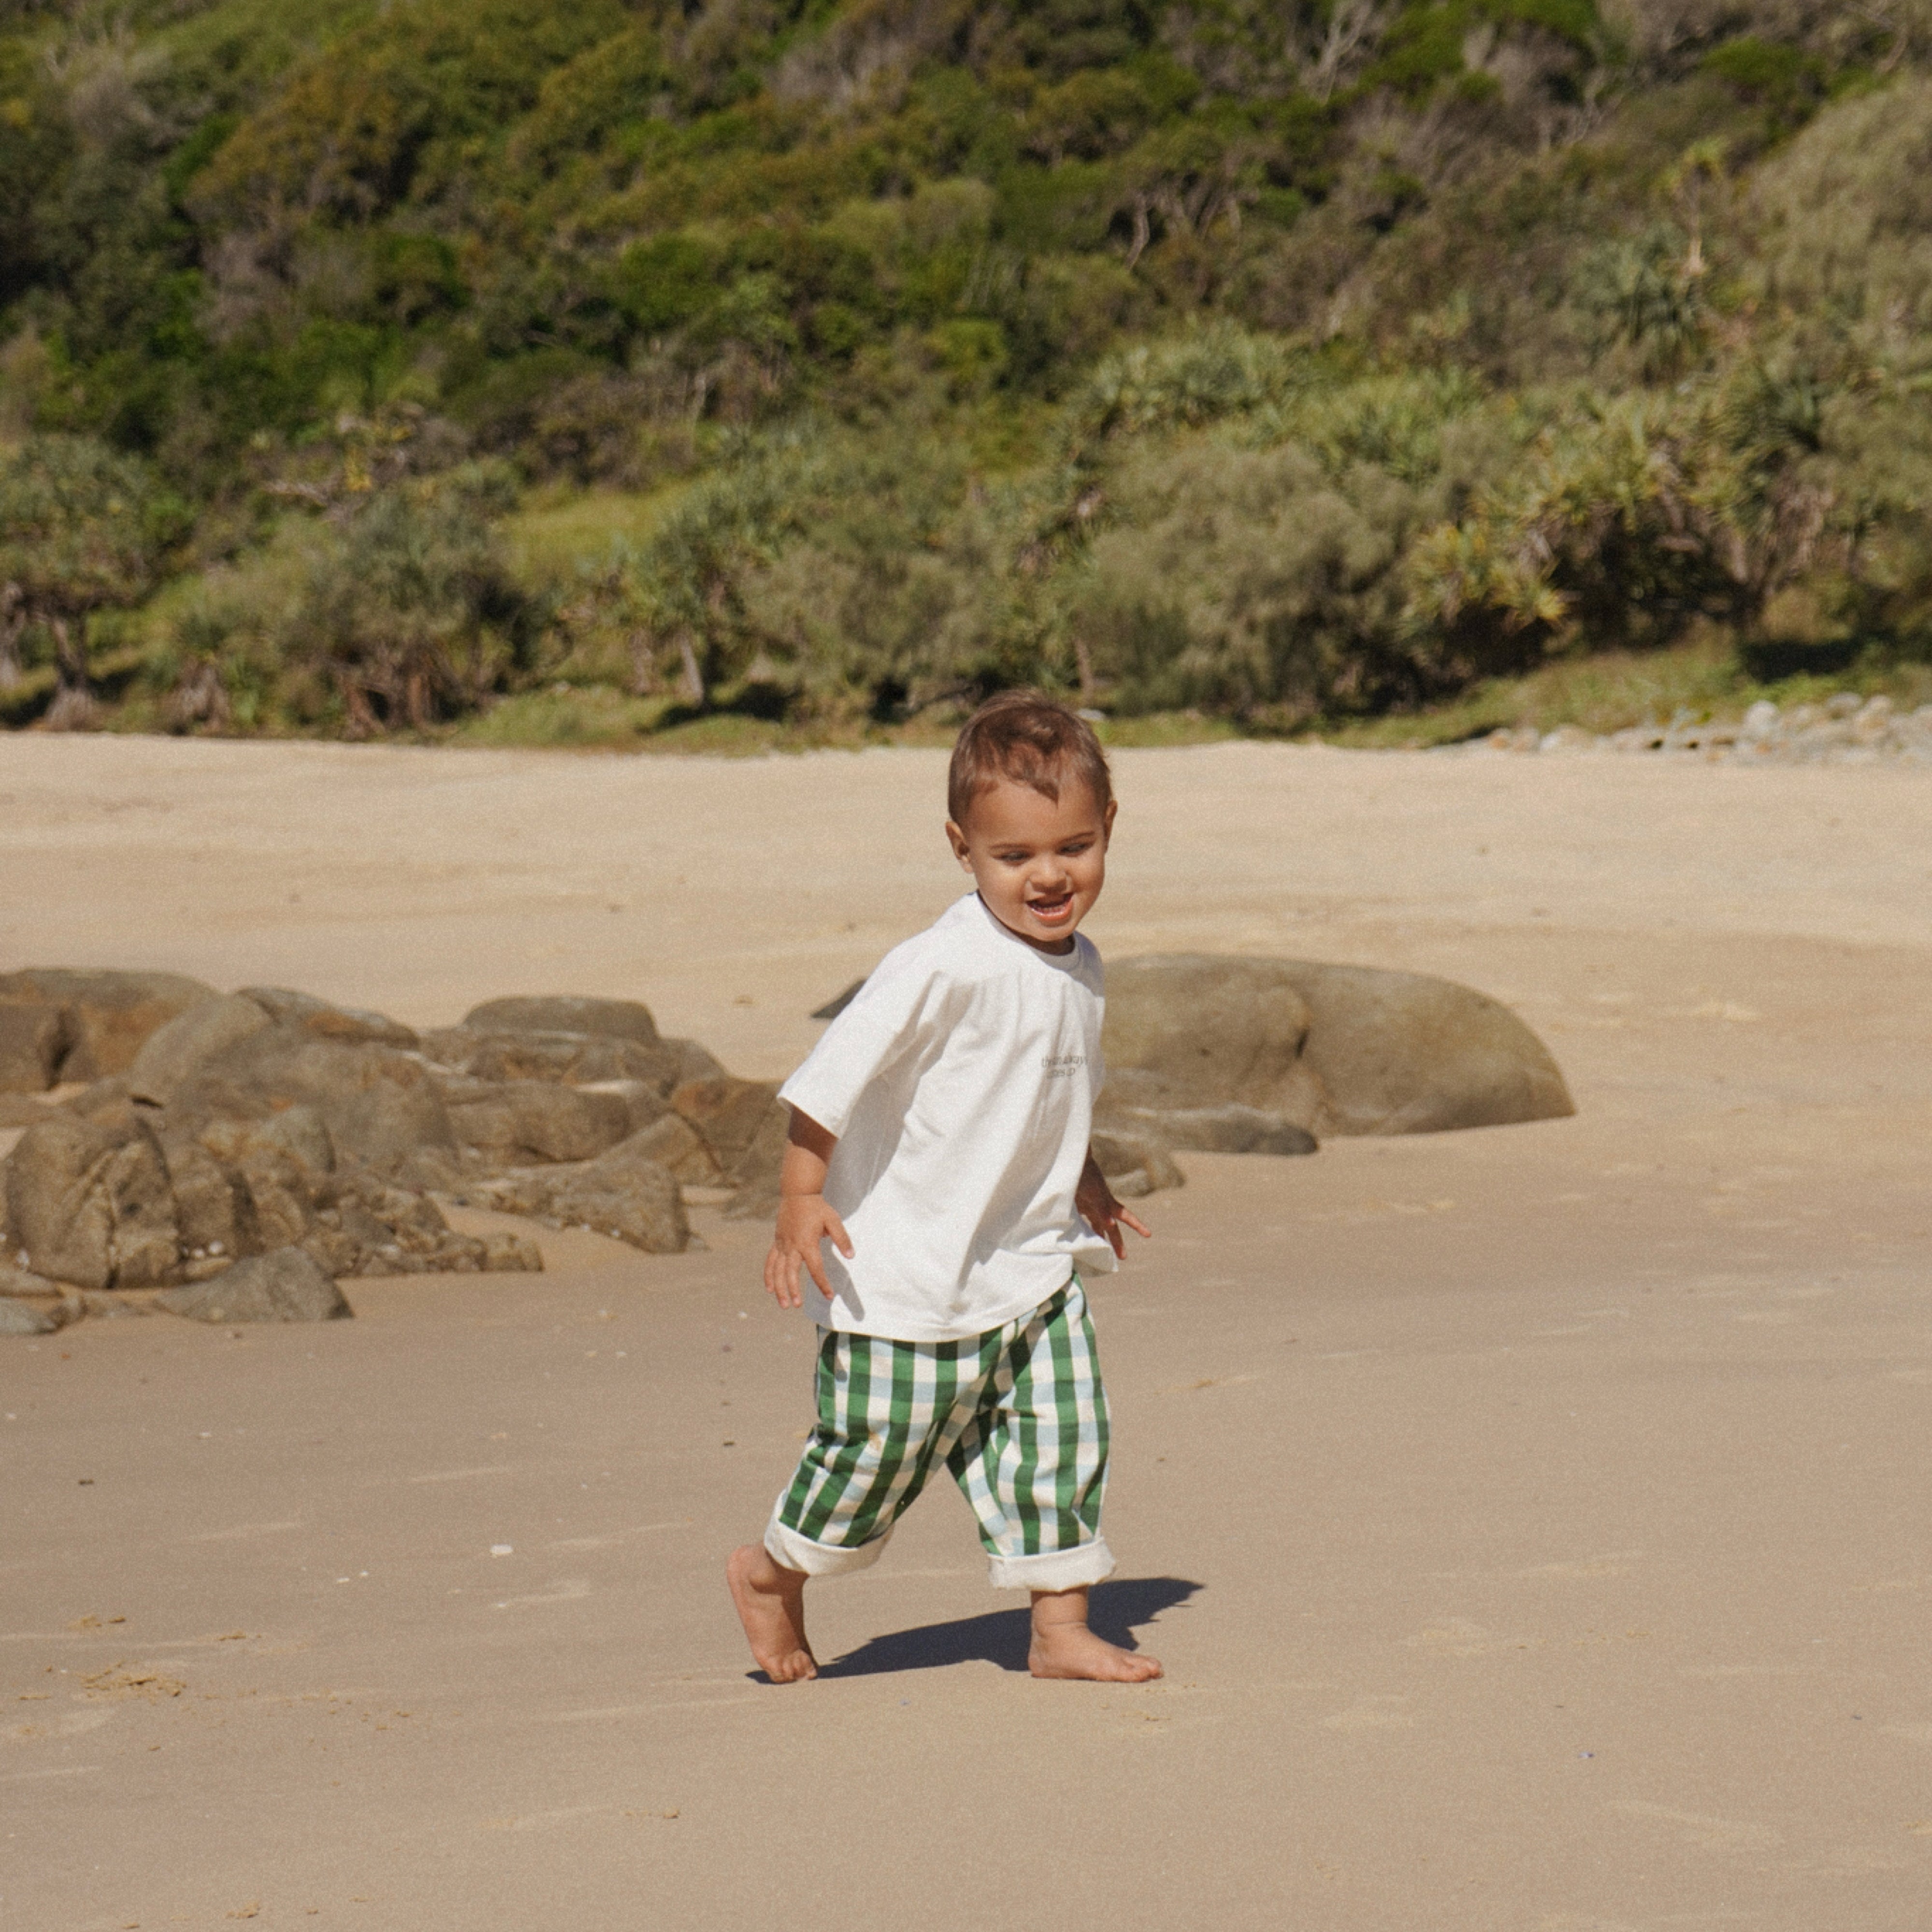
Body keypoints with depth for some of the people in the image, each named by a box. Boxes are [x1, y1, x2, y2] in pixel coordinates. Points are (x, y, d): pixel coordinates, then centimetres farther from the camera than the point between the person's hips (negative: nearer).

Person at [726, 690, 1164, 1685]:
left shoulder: (1078, 967, 4)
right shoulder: (945, 966, -23)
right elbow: (837, 1070, -21)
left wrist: (1083, 1186, 29)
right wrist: (802, 1193, -23)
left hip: (1034, 1260, 7)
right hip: (912, 1273, -7)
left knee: (1061, 1437, 4)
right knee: (882, 1445, 5)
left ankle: (1061, 1627, 15)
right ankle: (772, 1570, 29)